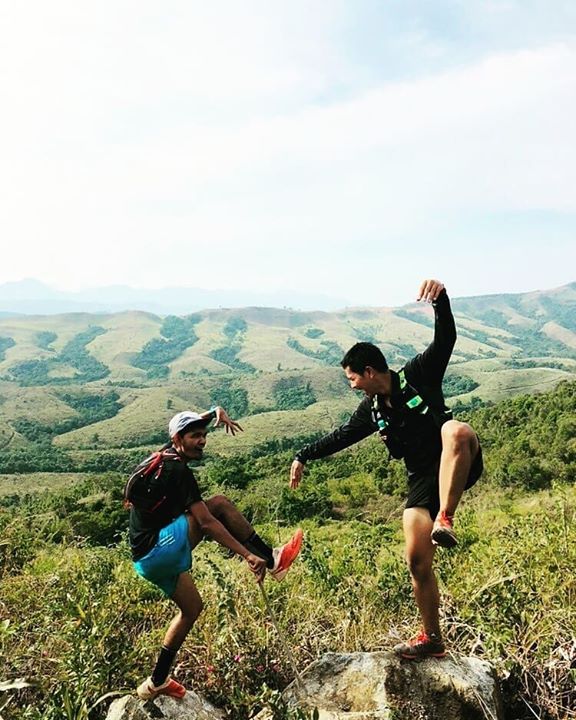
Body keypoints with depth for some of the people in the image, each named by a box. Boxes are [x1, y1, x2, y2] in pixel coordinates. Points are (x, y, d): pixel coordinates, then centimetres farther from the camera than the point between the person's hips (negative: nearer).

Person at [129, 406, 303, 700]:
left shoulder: (166, 454, 9)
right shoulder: (178, 470, -18)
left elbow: (194, 423, 25)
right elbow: (206, 522, -24)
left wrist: (216, 412, 3)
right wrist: (247, 555, -25)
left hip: (148, 557, 10)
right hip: (159, 550, -10)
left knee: (191, 608, 20)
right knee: (219, 504, -16)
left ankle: (156, 682, 31)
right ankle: (272, 560, -8)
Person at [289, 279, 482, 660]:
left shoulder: (418, 375, -6)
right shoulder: (372, 410, 10)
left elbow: (446, 338, -19)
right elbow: (342, 435, 22)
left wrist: (441, 297, -36)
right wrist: (304, 457, 27)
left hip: (459, 467, -5)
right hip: (422, 481, 6)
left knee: (456, 430, -40)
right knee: (417, 562, -2)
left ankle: (446, 520, -41)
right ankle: (432, 639, 19)